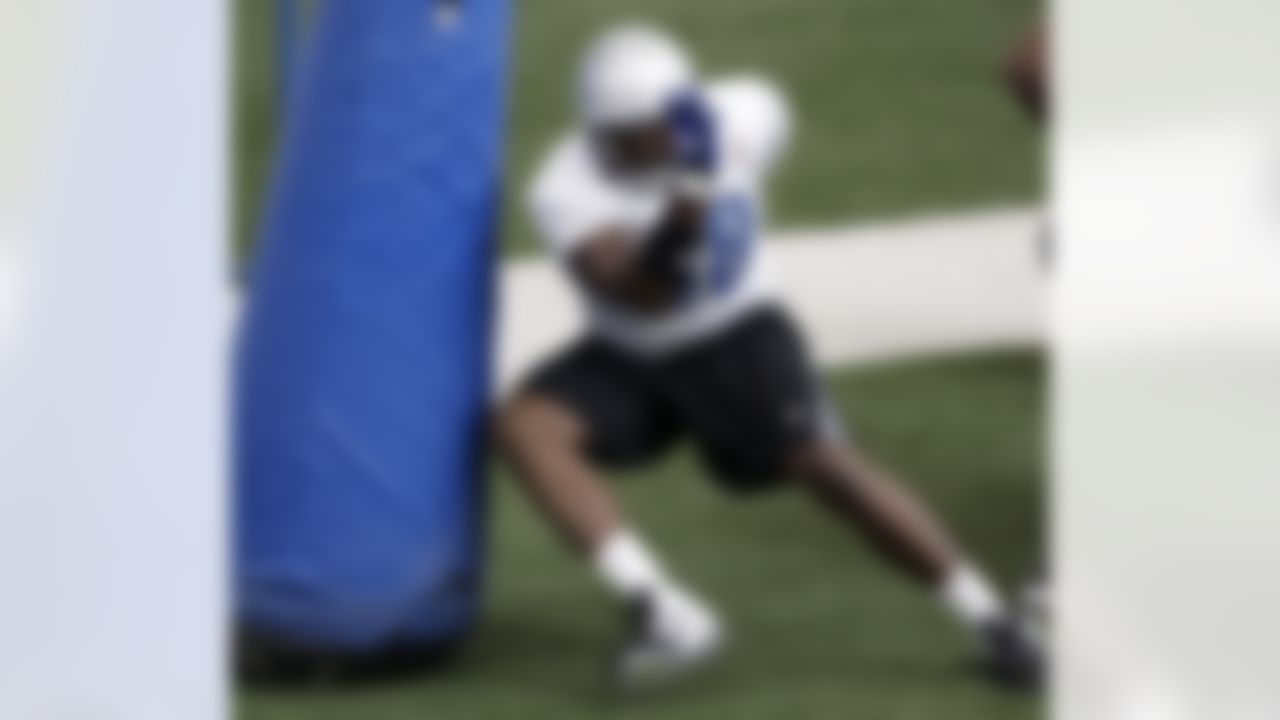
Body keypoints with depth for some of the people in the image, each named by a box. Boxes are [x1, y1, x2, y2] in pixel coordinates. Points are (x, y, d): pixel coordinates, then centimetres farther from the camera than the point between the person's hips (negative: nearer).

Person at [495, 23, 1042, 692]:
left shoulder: (744, 120, -19)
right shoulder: (567, 188, -26)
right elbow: (636, 296, -37)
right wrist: (673, 231, -55)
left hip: (737, 340, 0)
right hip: (628, 358, 0)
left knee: (828, 465, -16)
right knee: (524, 427, -25)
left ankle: (987, 618, 0)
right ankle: (664, 612, -32)